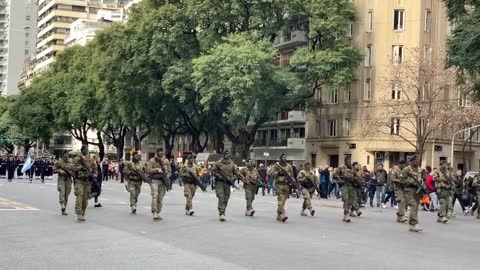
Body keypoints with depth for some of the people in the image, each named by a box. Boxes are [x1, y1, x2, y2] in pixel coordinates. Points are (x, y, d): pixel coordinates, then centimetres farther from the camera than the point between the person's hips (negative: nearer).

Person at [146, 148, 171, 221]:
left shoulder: (166, 161, 11)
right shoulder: (152, 161, 1)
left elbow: (168, 170, 13)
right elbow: (148, 170, -4)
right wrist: (157, 169, -13)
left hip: (163, 181, 3)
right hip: (154, 180, -3)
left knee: (160, 198, 5)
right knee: (155, 195, -19)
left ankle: (158, 214, 14)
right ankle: (154, 213, -24)